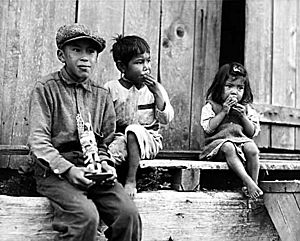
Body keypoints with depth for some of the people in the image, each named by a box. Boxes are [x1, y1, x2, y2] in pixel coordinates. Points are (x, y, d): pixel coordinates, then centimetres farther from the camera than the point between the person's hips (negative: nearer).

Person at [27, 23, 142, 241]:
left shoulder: (102, 96, 13)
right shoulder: (46, 89, 0)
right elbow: (38, 141, -8)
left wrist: (104, 163, -4)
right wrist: (68, 169, -21)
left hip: (93, 171, 4)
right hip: (55, 170, -4)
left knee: (129, 214, -19)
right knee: (86, 216, -30)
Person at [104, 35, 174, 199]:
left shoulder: (155, 88, 4)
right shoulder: (111, 88, 3)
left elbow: (166, 119, -3)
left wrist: (157, 92, -13)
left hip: (148, 139, 0)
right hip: (120, 137, 1)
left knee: (134, 130, -34)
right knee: (106, 154, -32)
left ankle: (131, 180, -27)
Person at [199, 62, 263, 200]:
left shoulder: (246, 108, 13)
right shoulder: (210, 106, 4)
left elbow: (253, 132, 9)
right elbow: (208, 128, -10)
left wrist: (243, 116, -6)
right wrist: (224, 111, -11)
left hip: (241, 141, 3)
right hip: (218, 142, -3)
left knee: (251, 148, -30)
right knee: (228, 147, -36)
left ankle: (254, 183, -19)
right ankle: (247, 182, -38)